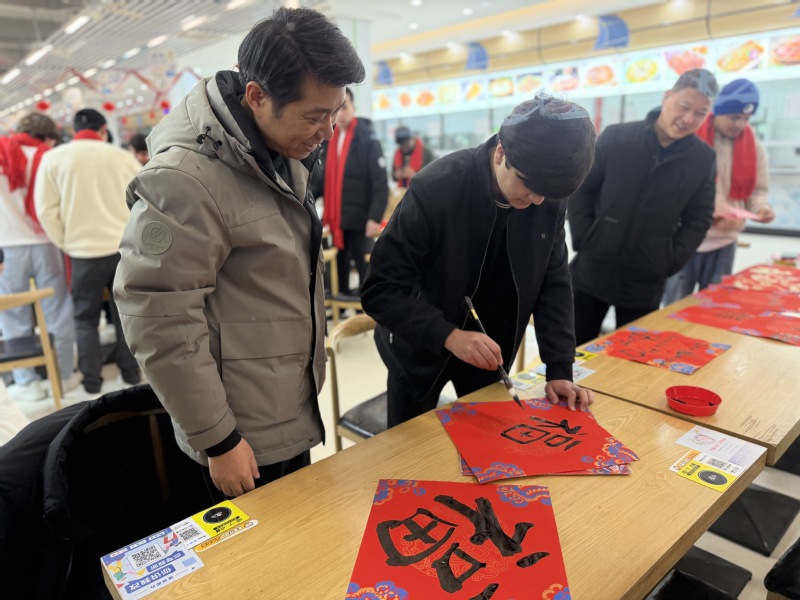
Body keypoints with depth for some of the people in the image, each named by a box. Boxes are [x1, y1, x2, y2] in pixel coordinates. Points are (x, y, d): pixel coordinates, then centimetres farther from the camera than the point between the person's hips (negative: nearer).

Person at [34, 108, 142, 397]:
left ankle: (92, 387, 11)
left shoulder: (53, 158, 2)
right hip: (128, 248, 1)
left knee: (86, 319, 10)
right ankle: (131, 379, 18)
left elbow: (46, 210, -1)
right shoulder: (123, 156, 3)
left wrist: (65, 244, 9)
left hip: (85, 251, -1)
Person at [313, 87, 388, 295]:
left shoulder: (367, 139, -9)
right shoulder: (329, 140, 11)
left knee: (365, 270, 3)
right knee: (339, 268, 17)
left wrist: (375, 217, -21)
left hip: (359, 218, -7)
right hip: (335, 219, 7)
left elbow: (380, 183, -14)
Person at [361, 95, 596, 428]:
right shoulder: (435, 188, -27)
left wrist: (559, 368, -11)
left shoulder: (549, 197, -13)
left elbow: (553, 282, -4)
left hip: (490, 353, 4)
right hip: (423, 351, -3)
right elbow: (380, 290, -25)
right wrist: (448, 336, -38)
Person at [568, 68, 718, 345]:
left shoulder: (703, 160, -1)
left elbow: (698, 219, 6)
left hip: (646, 286, 1)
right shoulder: (616, 137, -6)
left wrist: (670, 262, -5)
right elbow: (581, 189, 1)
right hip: (590, 272, -1)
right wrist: (583, 239, -7)